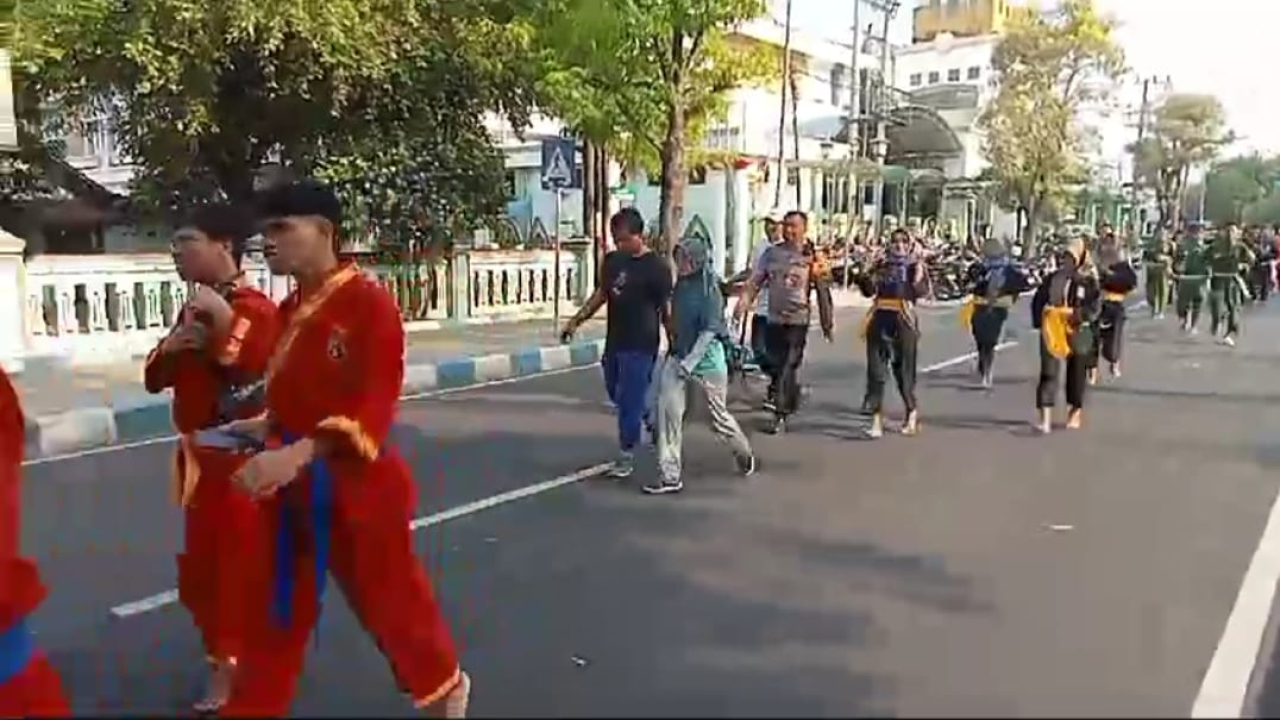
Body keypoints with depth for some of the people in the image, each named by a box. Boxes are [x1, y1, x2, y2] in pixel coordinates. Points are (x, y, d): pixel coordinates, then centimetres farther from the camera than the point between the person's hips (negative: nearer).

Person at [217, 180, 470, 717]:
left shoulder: (369, 303, -18)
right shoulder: (291, 308, 7)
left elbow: (372, 409, -24)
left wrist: (299, 453, -34)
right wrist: (266, 425, 3)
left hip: (353, 487, -7)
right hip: (290, 487, 7)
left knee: (391, 600, 12)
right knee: (275, 612, 17)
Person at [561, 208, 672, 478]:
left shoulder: (657, 267, -13)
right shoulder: (612, 260, 6)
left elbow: (666, 309, -11)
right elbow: (601, 293, 17)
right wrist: (576, 320, 12)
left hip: (640, 346, -7)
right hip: (614, 342, 7)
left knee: (630, 399, -1)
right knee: (616, 394, 19)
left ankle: (626, 455, 13)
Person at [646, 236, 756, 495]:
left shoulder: (710, 290, -15)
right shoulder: (681, 286, 2)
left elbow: (709, 331, -19)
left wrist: (689, 362, -23)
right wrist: (676, 355, 13)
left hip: (706, 358, -5)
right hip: (678, 356, 5)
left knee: (719, 416, 10)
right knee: (668, 411, -10)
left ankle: (744, 453, 41)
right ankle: (670, 476, -4)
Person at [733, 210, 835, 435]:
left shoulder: (813, 257, -4)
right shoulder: (772, 253, 5)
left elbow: (823, 292, -1)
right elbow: (755, 281, 3)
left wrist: (827, 323, 0)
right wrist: (743, 303, -10)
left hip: (798, 320, -4)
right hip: (773, 318, 4)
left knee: (787, 368, -6)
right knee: (775, 365, 13)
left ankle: (781, 416, 1)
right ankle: (792, 397, 36)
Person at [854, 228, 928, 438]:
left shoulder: (915, 265, 3)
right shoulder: (882, 264, 12)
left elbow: (919, 291, -11)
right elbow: (869, 290, 5)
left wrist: (918, 277, -28)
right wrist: (865, 277, -11)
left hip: (903, 321, -3)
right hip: (879, 319, 3)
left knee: (904, 370, 5)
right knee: (876, 370, -2)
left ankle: (912, 412, 28)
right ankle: (876, 420, 0)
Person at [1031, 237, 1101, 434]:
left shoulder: (1088, 281, -5)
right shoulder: (1052, 279, 4)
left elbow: (1094, 308, -14)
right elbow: (1037, 301, 9)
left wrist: (1074, 314, -27)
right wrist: (1040, 320, -6)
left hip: (1077, 333, -1)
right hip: (1052, 332, 1)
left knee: (1077, 375, 13)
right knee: (1049, 373, -8)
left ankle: (1076, 413, 34)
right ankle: (1045, 419, -10)